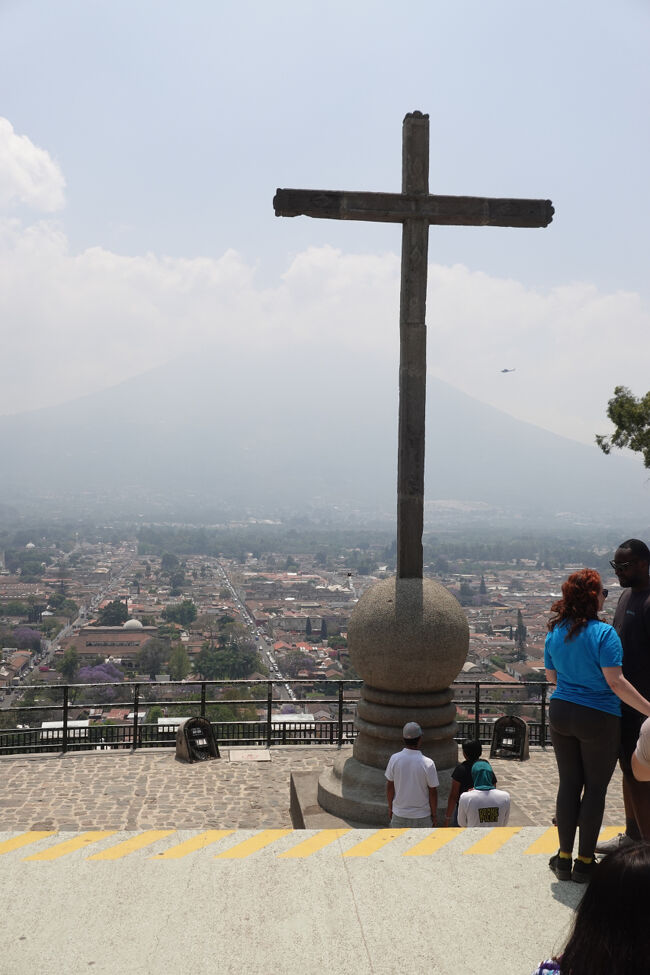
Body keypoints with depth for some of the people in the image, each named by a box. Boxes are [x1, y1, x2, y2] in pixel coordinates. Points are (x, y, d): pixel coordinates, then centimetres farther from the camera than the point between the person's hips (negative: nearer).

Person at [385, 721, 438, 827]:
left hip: (399, 815, 2)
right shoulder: (428, 764, -19)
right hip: (422, 817, -2)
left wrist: (390, 807, 13)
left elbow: (390, 786, -2)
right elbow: (432, 792, -11)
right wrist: (434, 815, 3)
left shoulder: (394, 759, -12)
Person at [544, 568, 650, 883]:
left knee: (568, 783, 13)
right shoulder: (603, 633, -19)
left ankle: (564, 858, 19)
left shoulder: (555, 632, 1)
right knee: (595, 788, 7)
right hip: (598, 719, -5)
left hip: (561, 714, 5)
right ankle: (584, 862, 13)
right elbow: (616, 682, -22)